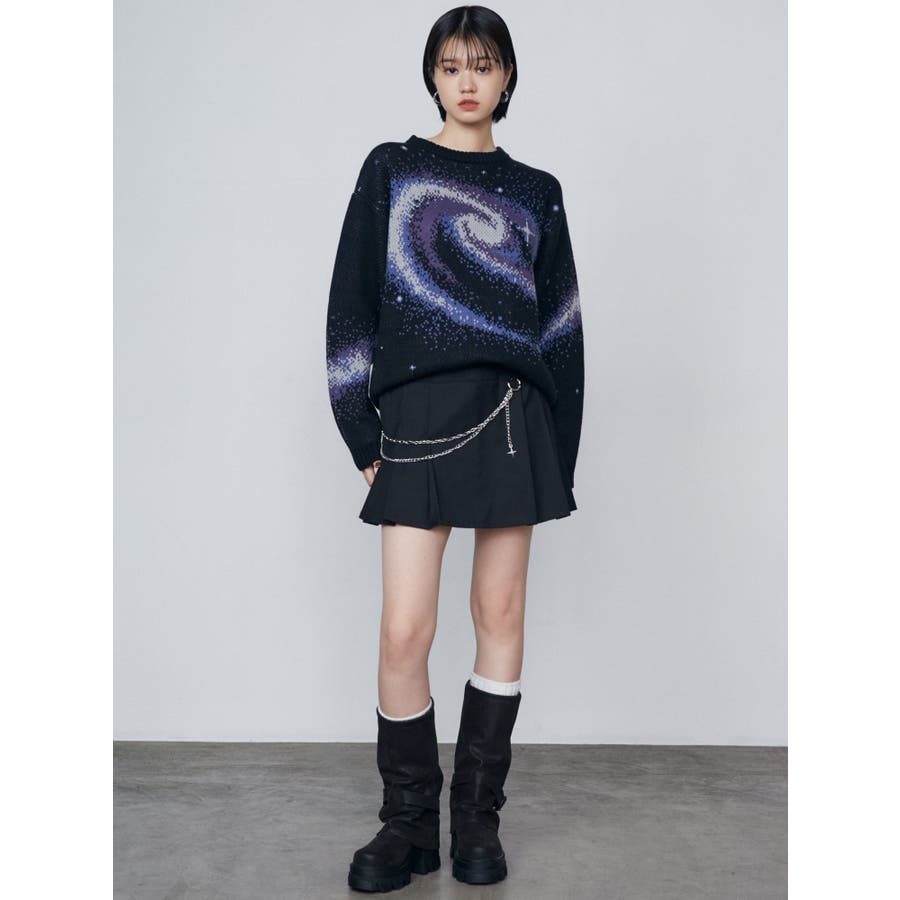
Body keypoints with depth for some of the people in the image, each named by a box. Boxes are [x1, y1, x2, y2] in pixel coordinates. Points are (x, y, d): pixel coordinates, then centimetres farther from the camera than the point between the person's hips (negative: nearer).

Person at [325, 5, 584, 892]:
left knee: (500, 612, 4)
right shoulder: (389, 170, 10)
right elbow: (352, 305, 5)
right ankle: (409, 823, 11)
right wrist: (362, 435, -2)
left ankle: (478, 813, 18)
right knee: (406, 629, -6)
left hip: (512, 415, 2)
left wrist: (561, 450, 5)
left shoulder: (535, 191, 14)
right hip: (417, 416, -1)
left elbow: (561, 325, 12)